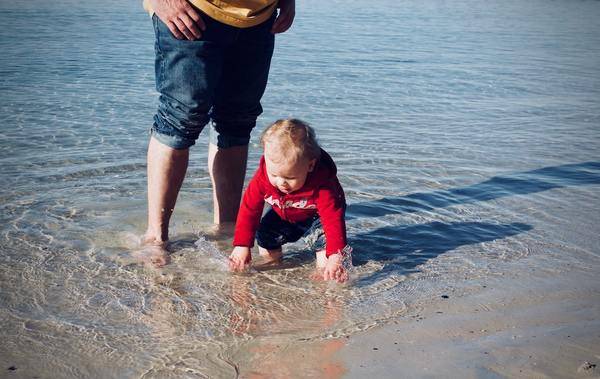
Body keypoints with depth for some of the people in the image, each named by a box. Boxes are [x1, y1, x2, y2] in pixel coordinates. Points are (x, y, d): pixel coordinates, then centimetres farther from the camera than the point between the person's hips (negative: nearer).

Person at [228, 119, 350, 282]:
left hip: (315, 215, -4)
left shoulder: (322, 183, -42)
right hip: (283, 215, 4)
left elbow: (333, 218, -45)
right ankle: (273, 260, 25)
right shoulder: (263, 177, -31)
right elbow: (249, 209, -21)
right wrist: (242, 246, -24)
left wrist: (335, 257, -56)